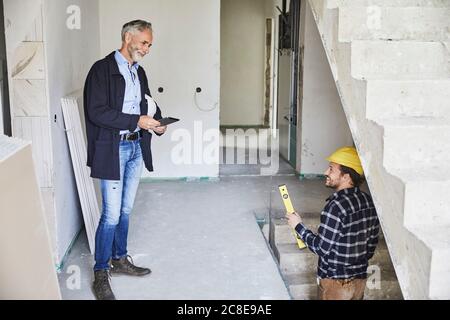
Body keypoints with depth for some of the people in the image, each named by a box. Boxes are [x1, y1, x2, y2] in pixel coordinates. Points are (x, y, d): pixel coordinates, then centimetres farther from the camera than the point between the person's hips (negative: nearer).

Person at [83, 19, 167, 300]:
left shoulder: (139, 72, 13)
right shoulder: (102, 69, -11)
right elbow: (96, 112, -19)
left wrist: (156, 123, 1)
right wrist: (137, 121, -22)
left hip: (136, 147, 7)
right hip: (113, 149, -7)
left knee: (126, 210, 16)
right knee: (112, 215, -5)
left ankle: (120, 259, 31)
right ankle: (101, 274, 8)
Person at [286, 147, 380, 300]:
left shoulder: (336, 206, -24)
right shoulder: (369, 202, -2)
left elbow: (322, 248, -21)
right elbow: (372, 244, 6)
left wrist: (299, 226, -10)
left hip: (335, 282, -6)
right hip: (360, 279, 7)